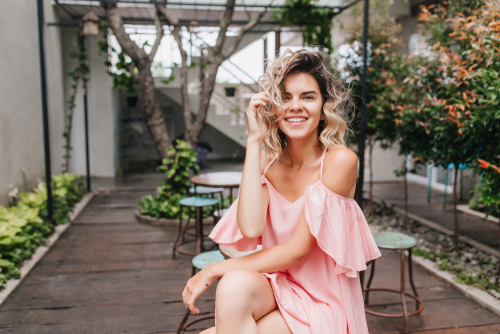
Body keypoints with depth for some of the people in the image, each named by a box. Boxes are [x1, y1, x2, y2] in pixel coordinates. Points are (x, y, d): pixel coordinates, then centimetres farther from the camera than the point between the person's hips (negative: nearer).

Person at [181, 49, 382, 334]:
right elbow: (250, 228, -19)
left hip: (321, 302, -3)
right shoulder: (267, 161, -1)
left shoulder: (340, 160, -14)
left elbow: (297, 250, -17)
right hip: (277, 287, 3)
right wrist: (254, 140, -15)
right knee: (235, 285, -29)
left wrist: (213, 271, -15)